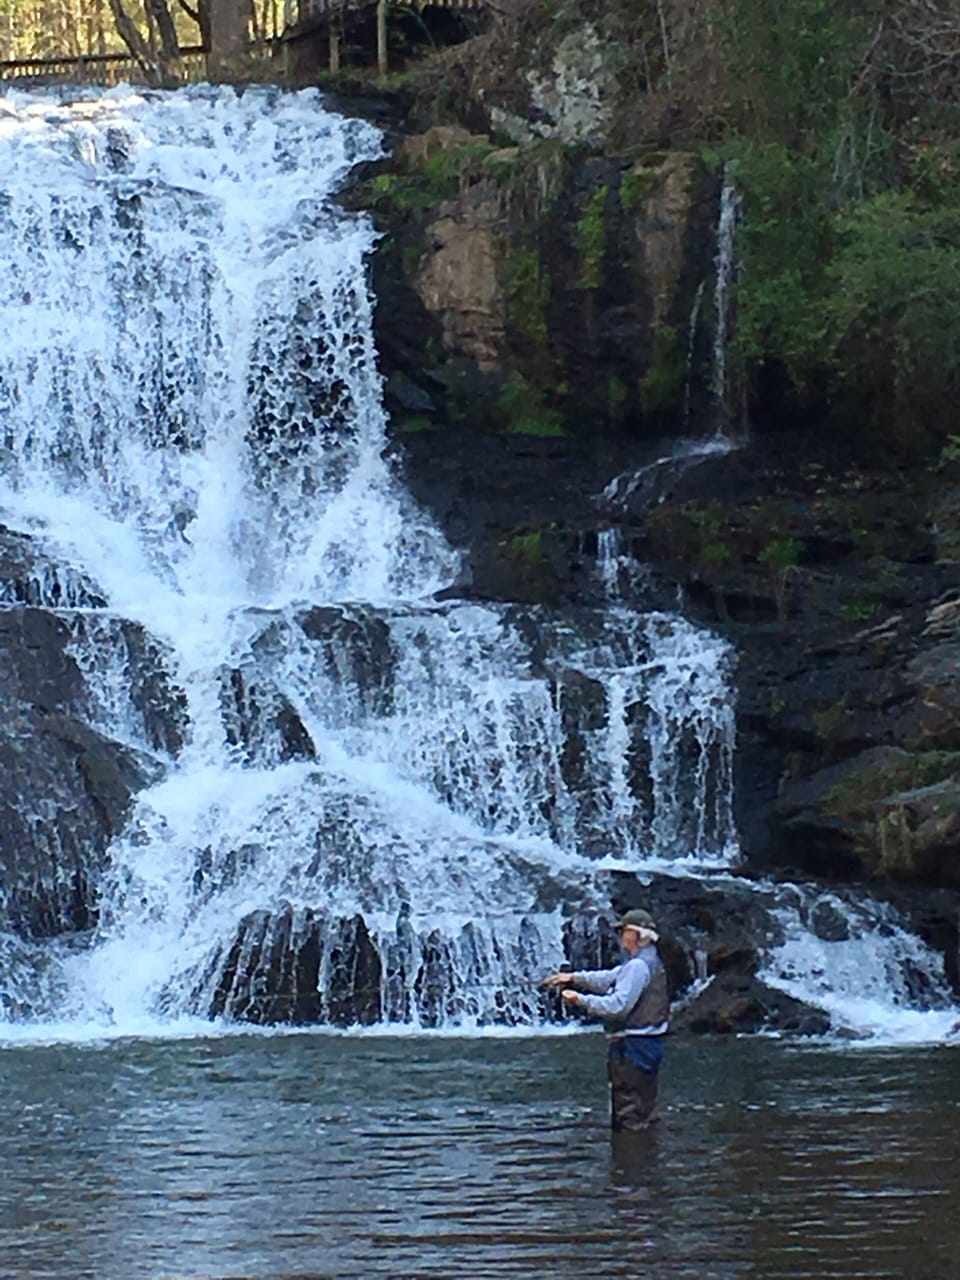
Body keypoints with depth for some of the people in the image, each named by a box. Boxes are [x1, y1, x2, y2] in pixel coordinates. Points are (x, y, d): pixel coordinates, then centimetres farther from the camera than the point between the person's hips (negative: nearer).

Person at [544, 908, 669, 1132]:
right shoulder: (651, 963, 17)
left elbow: (618, 1005, -23)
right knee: (644, 1107, 15)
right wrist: (575, 977, 18)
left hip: (632, 1046, -10)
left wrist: (581, 1000, -17)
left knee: (628, 1115, -7)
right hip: (650, 1045, 10)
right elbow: (610, 978, 23)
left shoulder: (638, 966, -17)